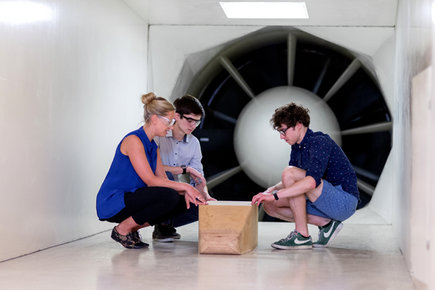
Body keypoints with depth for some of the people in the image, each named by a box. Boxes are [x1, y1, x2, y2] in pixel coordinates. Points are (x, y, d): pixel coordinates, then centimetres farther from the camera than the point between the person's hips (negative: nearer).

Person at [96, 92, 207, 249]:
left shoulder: (153, 146, 12)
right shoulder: (134, 140, -17)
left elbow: (163, 179, 9)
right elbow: (150, 180, -22)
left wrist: (185, 192, -9)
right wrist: (185, 186, -19)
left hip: (130, 198, 9)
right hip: (112, 203, -9)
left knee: (183, 202, -1)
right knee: (169, 197, -27)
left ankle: (133, 228, 6)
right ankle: (122, 229, -10)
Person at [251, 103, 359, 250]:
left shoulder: (320, 142, -18)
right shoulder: (297, 148, 10)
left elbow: (313, 181, -34)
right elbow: (292, 183, 14)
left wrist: (275, 195, -36)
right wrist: (272, 189, -8)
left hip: (344, 201, -9)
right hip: (330, 203, 9)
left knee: (290, 172, -24)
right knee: (269, 206, 2)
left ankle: (302, 236, -18)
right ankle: (326, 224, 1)